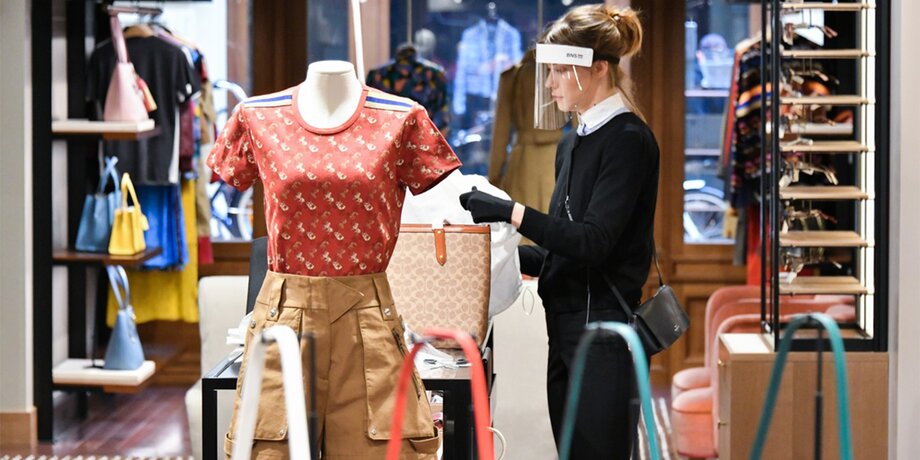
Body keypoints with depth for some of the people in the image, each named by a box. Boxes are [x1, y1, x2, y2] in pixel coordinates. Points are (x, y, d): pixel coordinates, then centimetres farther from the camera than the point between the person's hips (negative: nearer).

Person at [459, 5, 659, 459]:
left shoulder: (628, 139, -11)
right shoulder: (573, 142, 15)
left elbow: (593, 242, -20)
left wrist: (510, 212, -22)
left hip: (603, 331, -9)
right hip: (566, 331, 9)